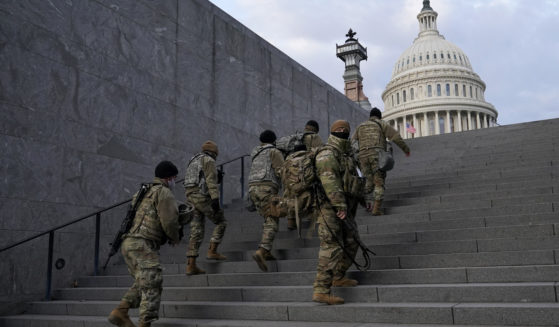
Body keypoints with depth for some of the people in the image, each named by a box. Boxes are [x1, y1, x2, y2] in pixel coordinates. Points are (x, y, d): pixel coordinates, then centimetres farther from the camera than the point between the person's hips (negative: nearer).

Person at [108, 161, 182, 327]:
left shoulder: (144, 191, 23)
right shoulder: (164, 192, -5)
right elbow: (169, 221, -14)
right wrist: (175, 238, 6)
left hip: (128, 243, 9)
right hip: (143, 245, -9)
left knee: (143, 283, 19)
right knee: (152, 287, -5)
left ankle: (120, 312, 10)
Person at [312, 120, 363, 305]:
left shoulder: (346, 155, 21)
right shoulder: (327, 154, -11)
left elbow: (351, 180, 30)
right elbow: (329, 180, -23)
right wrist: (340, 205, -29)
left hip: (344, 209, 10)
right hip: (330, 208, -10)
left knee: (351, 242, 18)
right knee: (332, 248, -13)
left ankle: (338, 277, 33)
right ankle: (321, 290, -13)